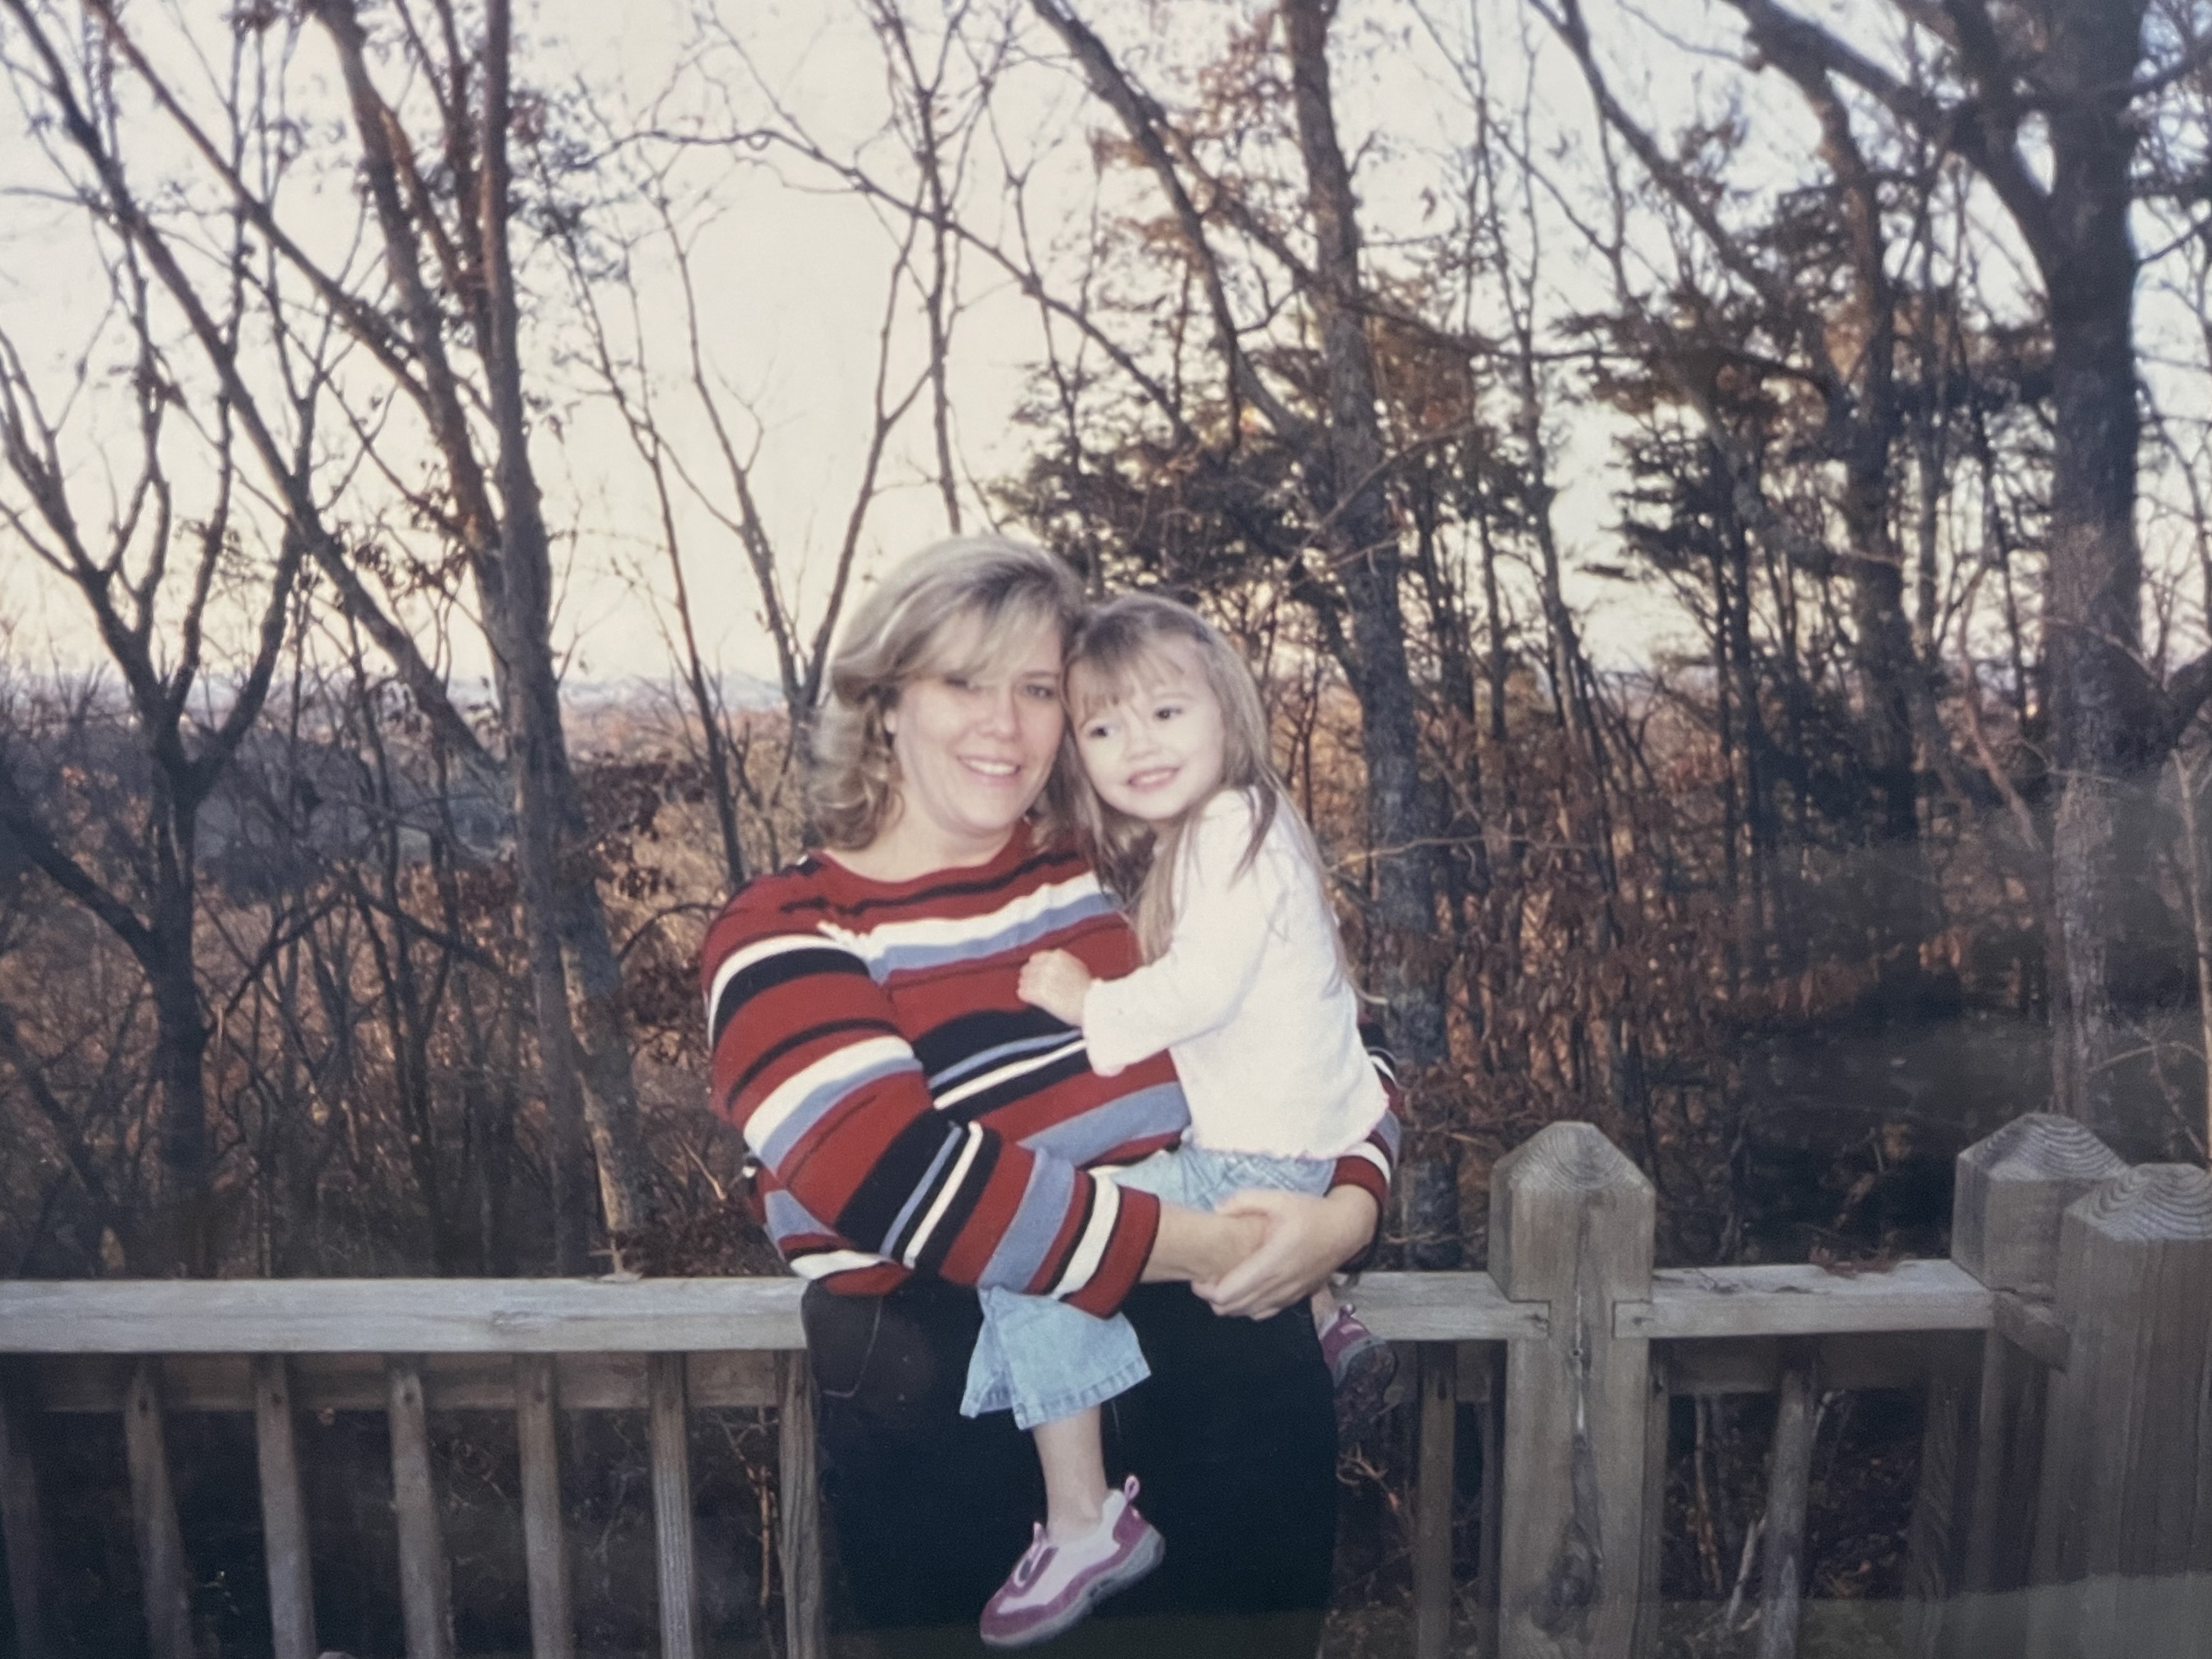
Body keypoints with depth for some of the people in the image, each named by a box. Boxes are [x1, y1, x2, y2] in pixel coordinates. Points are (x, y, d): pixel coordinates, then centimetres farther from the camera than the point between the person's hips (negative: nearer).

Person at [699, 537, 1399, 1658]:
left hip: (1227, 1369, 4)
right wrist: (1200, 1246, -20)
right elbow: (901, 1181, -20)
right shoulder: (783, 941, -6)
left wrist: (1347, 1209, -11)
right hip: (964, 1432, -3)